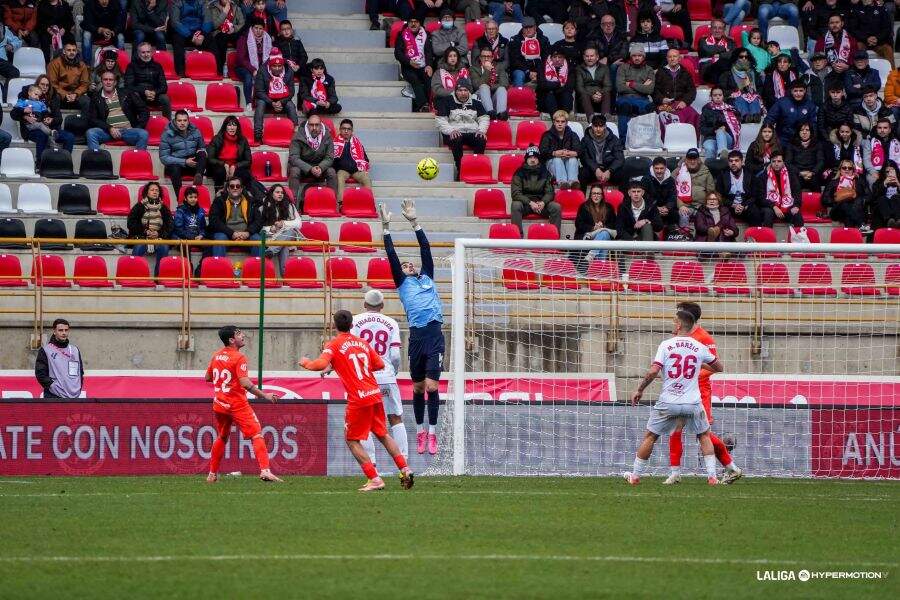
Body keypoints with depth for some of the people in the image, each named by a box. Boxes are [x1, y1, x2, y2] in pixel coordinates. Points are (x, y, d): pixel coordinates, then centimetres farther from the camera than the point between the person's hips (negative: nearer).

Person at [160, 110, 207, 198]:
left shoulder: (195, 132, 6)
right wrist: (184, 162, -18)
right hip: (175, 164, -3)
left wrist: (201, 153, -8)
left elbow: (202, 148, 21)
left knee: (202, 154, -25)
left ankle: (198, 176, -50)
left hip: (193, 164, 3)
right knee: (175, 168, -38)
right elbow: (164, 158, -9)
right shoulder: (167, 135, -5)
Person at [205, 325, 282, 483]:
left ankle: (212, 474, 30)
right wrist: (264, 395, -19)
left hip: (219, 404, 7)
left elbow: (208, 378, 17)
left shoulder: (216, 355, 7)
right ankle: (265, 470, -24)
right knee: (257, 436, -9)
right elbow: (245, 383, -23)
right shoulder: (239, 357, -14)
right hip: (237, 404, -7)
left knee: (222, 437, 24)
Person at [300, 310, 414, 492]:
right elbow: (380, 364, 17)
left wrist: (307, 363, 0)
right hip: (375, 395, 6)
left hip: (358, 399, -6)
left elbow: (321, 364, -19)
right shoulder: (362, 343, 14)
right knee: (383, 434, 21)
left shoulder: (334, 345, -4)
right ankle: (405, 470, 18)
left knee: (352, 440, 4)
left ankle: (374, 479, -5)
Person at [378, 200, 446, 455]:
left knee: (432, 386, -6)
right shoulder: (403, 283, 14)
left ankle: (432, 433, -1)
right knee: (418, 388, 5)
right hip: (417, 336, -1)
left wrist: (414, 222, 19)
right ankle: (420, 431, 18)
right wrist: (386, 227, 6)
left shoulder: (427, 278, 21)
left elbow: (425, 249, 19)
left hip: (435, 335, 1)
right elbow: (392, 256, 9)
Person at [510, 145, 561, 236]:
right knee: (515, 205, -34)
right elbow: (515, 193, -10)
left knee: (556, 207, -24)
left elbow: (549, 192, 4)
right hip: (525, 203, -2)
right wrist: (530, 203, -23)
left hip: (541, 203, 2)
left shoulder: (545, 173, 7)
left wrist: (543, 202, -18)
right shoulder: (520, 173, -1)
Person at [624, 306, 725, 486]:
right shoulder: (700, 348, 3)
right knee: (704, 436, 20)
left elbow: (653, 372, -13)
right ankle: (711, 476, 12)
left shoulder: (666, 345, -4)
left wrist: (639, 390, 0)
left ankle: (635, 476, 18)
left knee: (650, 437, 13)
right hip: (693, 403, 1)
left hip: (668, 402, -1)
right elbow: (719, 368, 17)